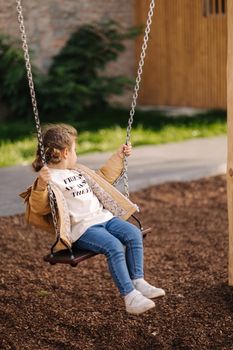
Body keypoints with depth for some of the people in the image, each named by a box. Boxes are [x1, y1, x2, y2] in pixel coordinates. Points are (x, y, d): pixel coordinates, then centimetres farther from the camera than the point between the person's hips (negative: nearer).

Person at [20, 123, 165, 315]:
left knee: (134, 234, -16)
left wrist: (118, 157, 38)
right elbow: (39, 208, -18)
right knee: (114, 246, -30)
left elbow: (104, 177, 39)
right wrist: (41, 186, -36)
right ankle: (129, 296, -25)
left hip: (104, 217, 8)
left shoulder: (79, 171, 25)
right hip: (82, 229, -8)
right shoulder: (50, 178, -5)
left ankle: (138, 281, -8)